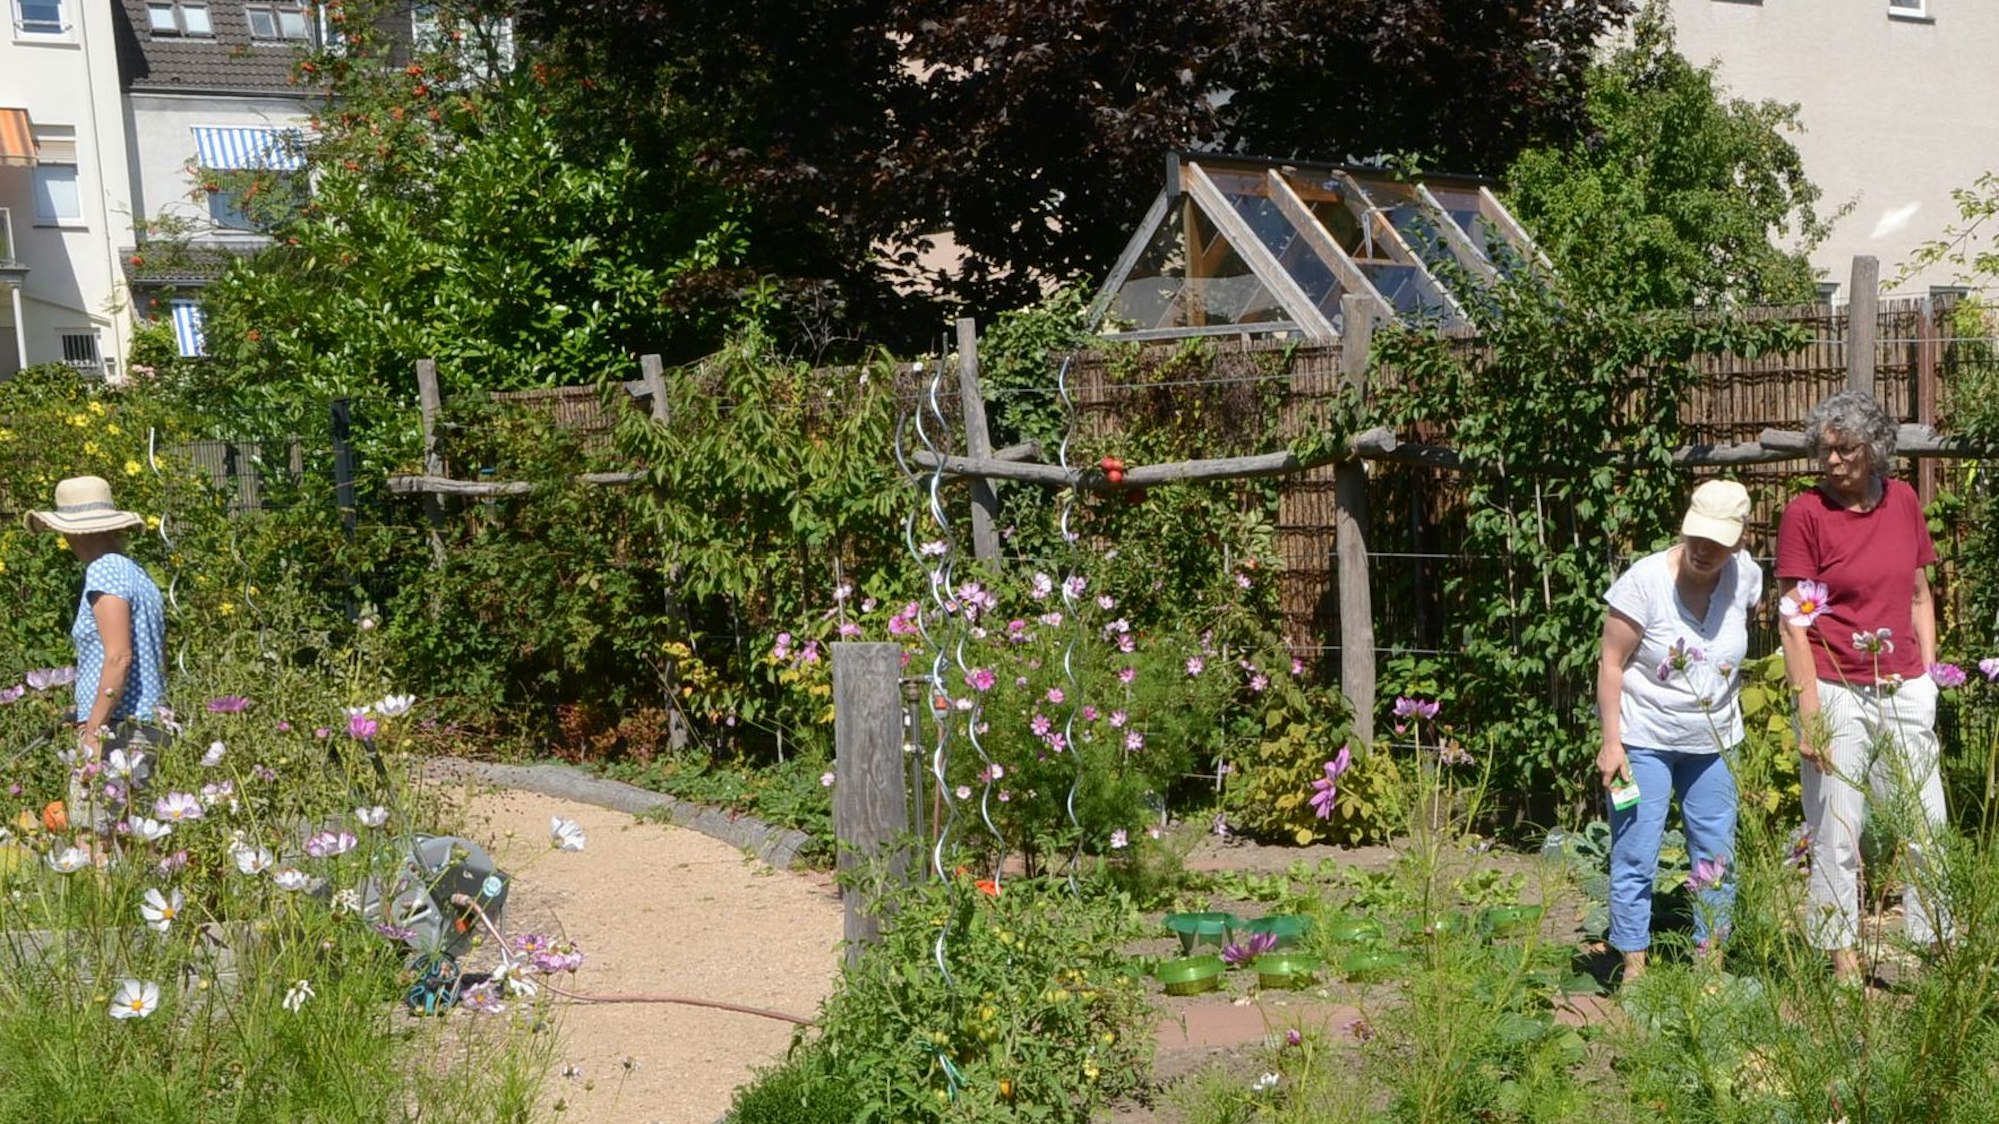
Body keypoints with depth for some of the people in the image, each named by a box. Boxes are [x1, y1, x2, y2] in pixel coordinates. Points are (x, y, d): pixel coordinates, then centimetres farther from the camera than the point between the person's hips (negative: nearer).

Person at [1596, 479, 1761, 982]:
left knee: (1717, 854, 10)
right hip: (1644, 740, -4)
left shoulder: (1746, 575, -6)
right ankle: (1634, 966, 8)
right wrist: (1611, 744, -16)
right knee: (1636, 856, -3)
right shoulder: (1645, 580, -19)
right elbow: (1610, 664, -14)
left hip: (1713, 741, 5)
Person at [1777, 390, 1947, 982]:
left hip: (1905, 690, 5)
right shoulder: (1804, 512, -7)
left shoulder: (1903, 499, 7)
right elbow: (1792, 619, -9)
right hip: (1838, 694, -4)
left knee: (1927, 825, 10)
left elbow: (1918, 595, 16)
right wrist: (1810, 713, -13)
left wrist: (1928, 679, 9)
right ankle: (1843, 961, 13)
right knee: (1836, 837, 2)